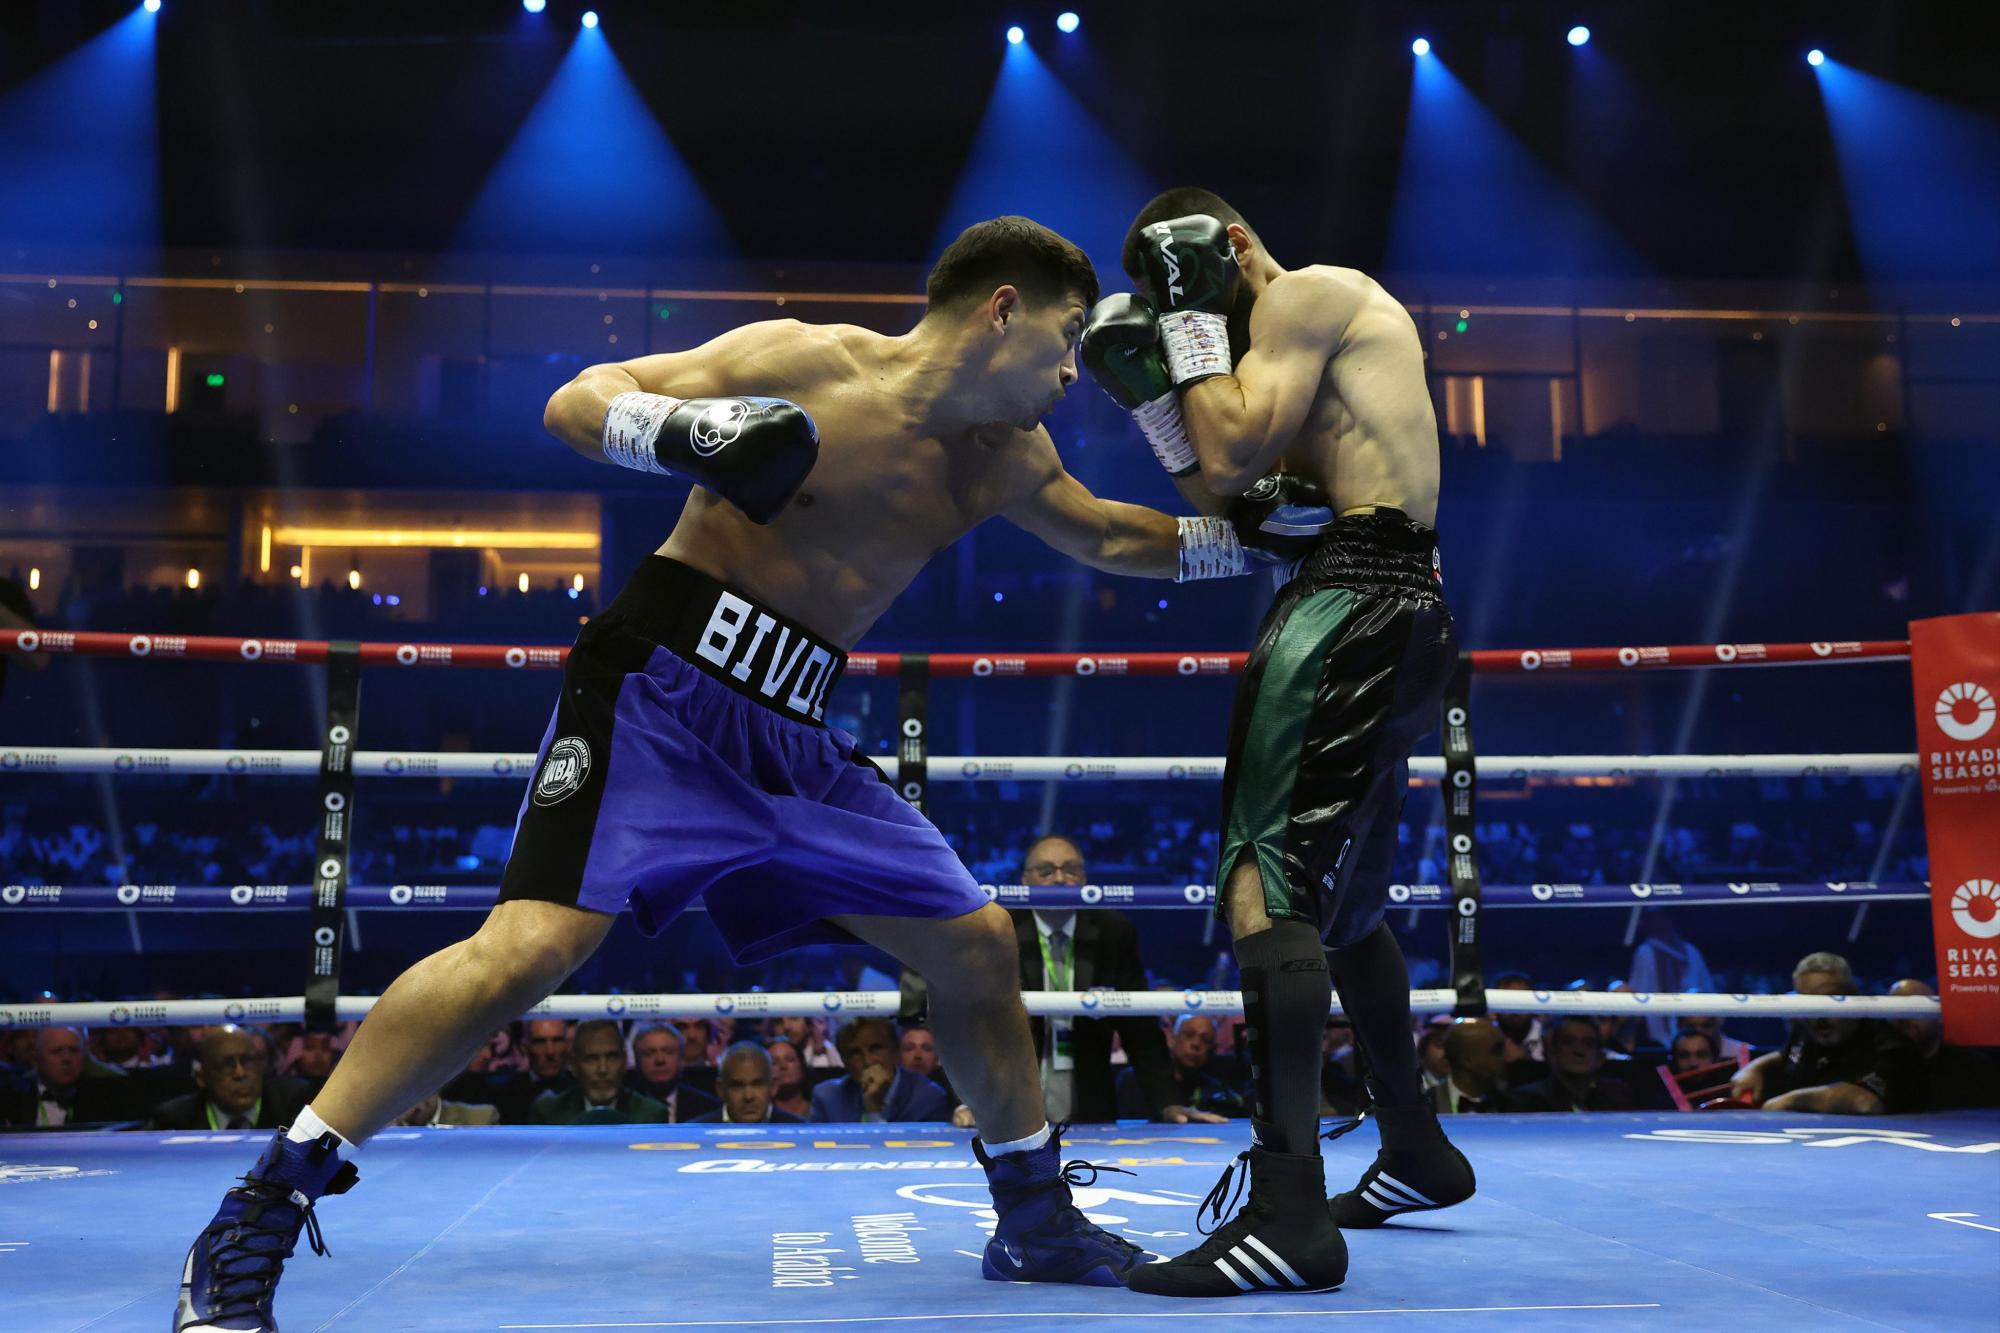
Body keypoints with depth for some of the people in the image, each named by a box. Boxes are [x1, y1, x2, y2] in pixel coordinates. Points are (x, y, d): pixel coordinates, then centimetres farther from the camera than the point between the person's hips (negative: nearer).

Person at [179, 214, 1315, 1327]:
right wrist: (692, 432, -29)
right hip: (663, 695, -7)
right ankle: (254, 1224, -12)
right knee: (536, 942, -23)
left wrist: (1255, 533, 23)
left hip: (792, 735, 7)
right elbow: (574, 402, -9)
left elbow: (1108, 537, 30)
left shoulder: (1007, 457, 11)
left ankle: (1036, 1221, 25)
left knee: (978, 944, 6)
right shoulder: (811, 361, -8)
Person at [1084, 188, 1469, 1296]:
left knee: (1266, 882, -21)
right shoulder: (1328, 335, 28)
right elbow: (1223, 497, 21)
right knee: (1341, 901, 20)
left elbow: (1236, 456, -12)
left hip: (1353, 598, -11)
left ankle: (1289, 1211, -29)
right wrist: (1151, 385, 11)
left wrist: (1197, 325, -1)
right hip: (1403, 612, 11)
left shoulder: (1307, 293, -1)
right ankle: (1417, 1152, 34)